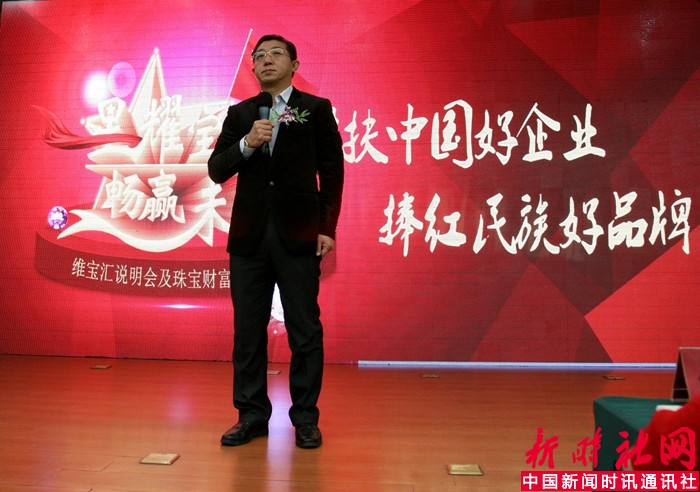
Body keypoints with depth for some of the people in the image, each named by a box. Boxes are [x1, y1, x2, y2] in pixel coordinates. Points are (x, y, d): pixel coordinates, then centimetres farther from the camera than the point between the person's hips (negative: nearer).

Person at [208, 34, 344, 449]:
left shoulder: (316, 109, 6)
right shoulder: (239, 114, 14)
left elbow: (332, 172, 1)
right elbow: (217, 171, 7)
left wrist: (327, 228, -6)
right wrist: (246, 143, -10)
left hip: (298, 235, -3)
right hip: (249, 236, 3)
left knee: (305, 331, 2)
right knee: (248, 330, 8)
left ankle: (306, 418, 16)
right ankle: (252, 415, 21)